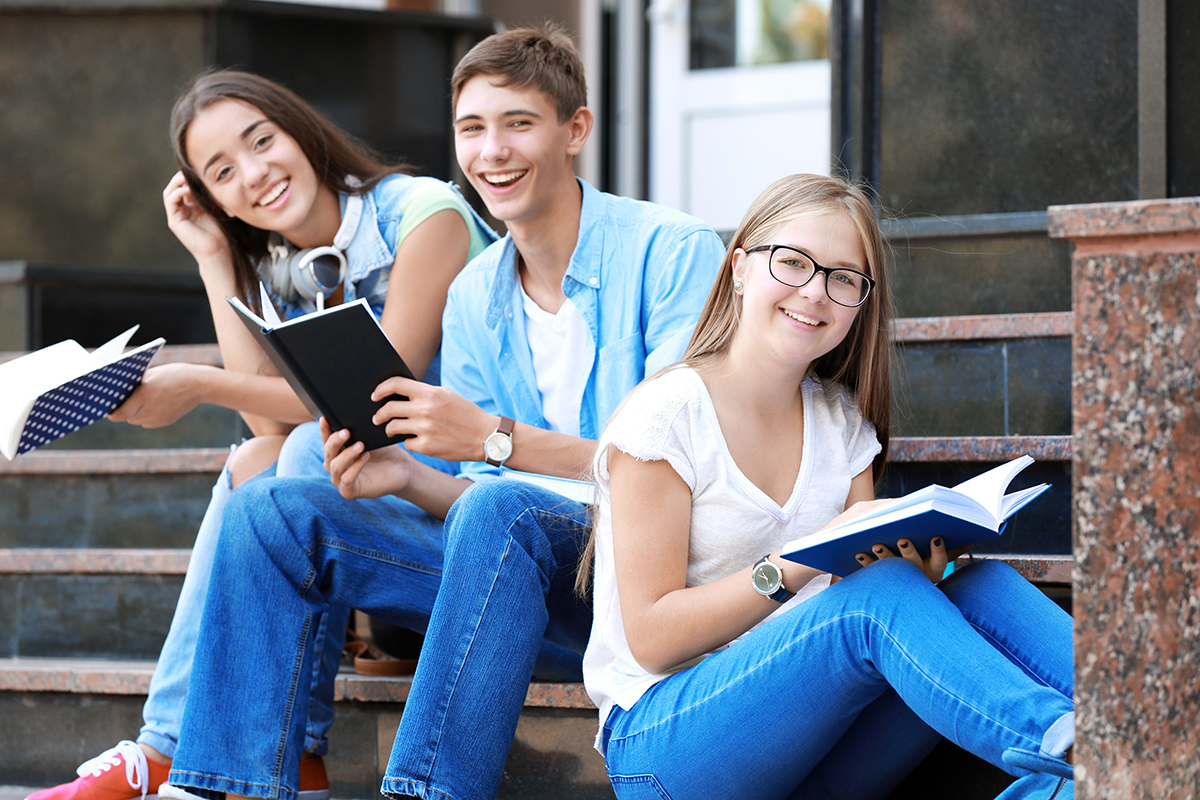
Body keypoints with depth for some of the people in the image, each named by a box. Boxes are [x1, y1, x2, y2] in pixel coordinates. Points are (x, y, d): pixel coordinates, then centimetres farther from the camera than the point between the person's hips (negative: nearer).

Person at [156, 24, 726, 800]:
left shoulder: (673, 252, -7)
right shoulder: (473, 298, 14)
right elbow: (478, 497, 15)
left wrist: (496, 438, -21)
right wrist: (408, 477, -8)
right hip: (527, 579, 7)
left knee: (498, 513, -38)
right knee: (273, 511, -6)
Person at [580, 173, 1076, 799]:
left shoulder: (841, 421, 12)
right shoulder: (666, 415, -8)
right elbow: (651, 637, -13)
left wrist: (919, 562, -18)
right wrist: (803, 561, -24)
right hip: (659, 738, -6)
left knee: (983, 587, -20)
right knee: (879, 595, -32)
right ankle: (1077, 745, -44)